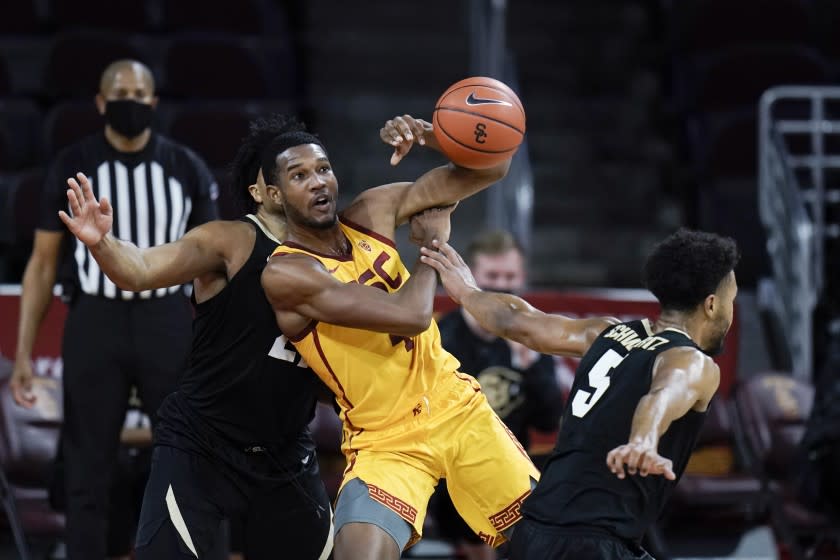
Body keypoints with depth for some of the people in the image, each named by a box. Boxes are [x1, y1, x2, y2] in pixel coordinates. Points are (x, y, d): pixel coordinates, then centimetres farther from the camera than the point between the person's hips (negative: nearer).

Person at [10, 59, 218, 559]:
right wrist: (23, 353, -1)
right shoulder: (72, 167, 0)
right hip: (94, 324, -1)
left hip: (168, 324, 1)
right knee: (87, 473, 3)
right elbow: (44, 263, 4)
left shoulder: (186, 169, 2)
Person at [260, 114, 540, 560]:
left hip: (457, 408, 6)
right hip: (385, 442, -6)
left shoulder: (374, 211, -2)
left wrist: (430, 136, -19)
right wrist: (432, 245, -10)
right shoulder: (286, 273, -20)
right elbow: (411, 316, -28)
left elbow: (489, 169, -1)